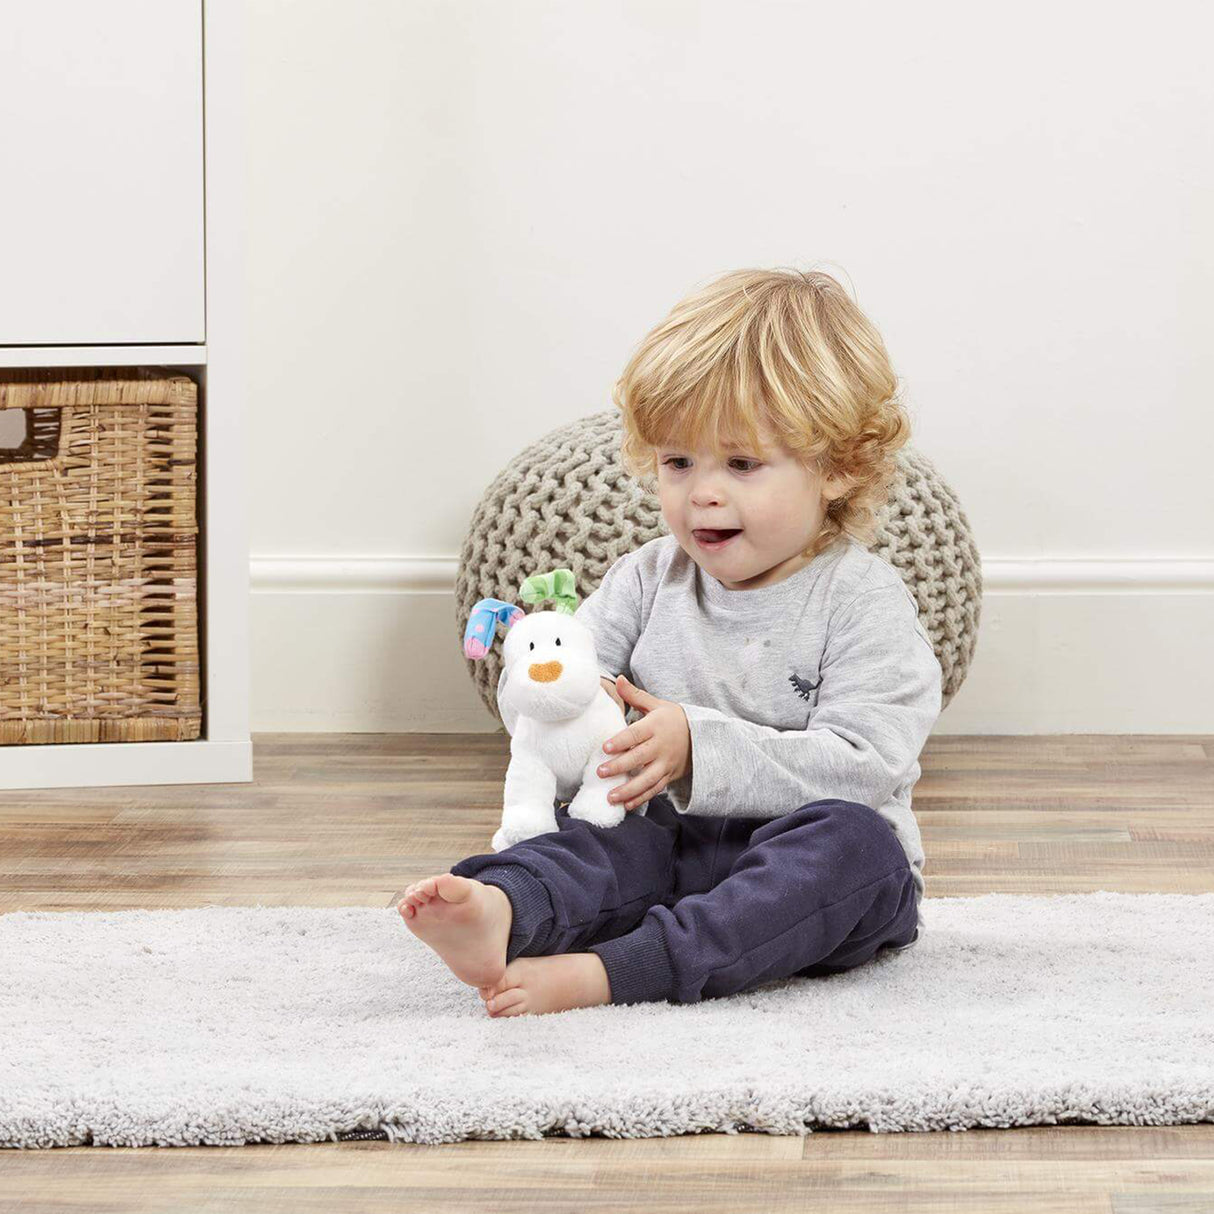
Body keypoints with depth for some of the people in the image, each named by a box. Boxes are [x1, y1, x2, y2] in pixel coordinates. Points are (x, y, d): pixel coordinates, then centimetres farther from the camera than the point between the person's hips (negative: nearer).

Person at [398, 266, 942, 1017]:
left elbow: (861, 765, -20)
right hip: (676, 851, 4)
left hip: (807, 871, -4)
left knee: (852, 839, -35)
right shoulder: (651, 579, 10)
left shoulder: (863, 602, -8)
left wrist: (700, 747, -27)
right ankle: (501, 913, -60)